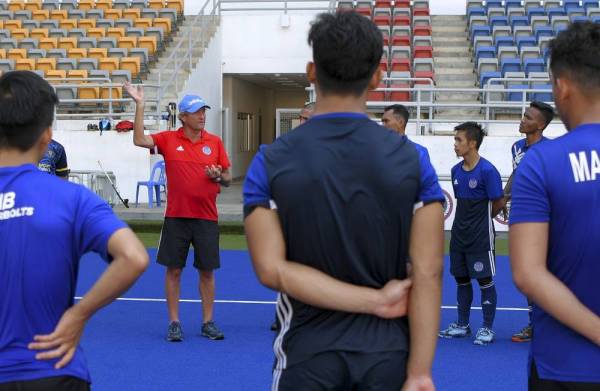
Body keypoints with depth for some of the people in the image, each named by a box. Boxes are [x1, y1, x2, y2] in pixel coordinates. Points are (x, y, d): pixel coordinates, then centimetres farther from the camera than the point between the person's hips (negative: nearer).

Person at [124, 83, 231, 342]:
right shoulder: (168, 139, 1)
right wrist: (139, 105, -17)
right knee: (173, 270, 3)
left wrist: (219, 176, -14)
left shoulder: (215, 142, 5)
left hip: (206, 217, 1)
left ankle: (208, 323, 16)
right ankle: (174, 323, 13)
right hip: (176, 216, -1)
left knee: (207, 271, 5)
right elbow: (139, 140, -14)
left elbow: (228, 179, 10)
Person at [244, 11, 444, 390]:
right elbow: (427, 273, -11)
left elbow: (272, 268, -15)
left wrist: (375, 300, -13)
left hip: (308, 353, 0)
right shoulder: (413, 160, -7)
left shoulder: (271, 162, -7)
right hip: (389, 354, 1)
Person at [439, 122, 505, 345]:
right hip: (459, 234, 7)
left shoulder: (487, 171, -15)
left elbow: (499, 204, -10)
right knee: (461, 279, 13)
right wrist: (465, 221, 6)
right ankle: (462, 325, 25)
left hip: (481, 236, -7)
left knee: (485, 280, 1)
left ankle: (487, 328, 11)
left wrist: (483, 219, 5)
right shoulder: (456, 171, 6)